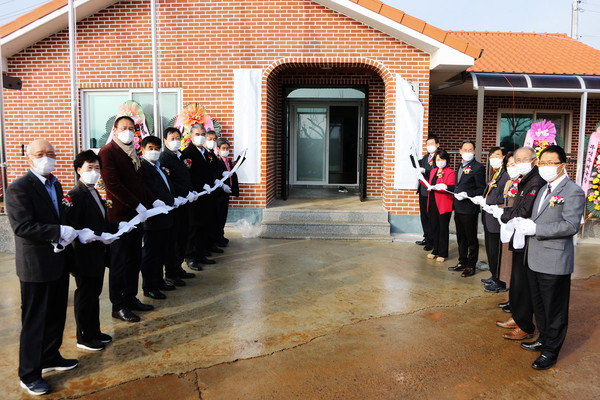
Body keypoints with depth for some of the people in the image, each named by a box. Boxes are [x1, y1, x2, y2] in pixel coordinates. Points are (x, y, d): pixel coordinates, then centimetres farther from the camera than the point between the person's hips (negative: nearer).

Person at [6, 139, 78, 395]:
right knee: (34, 321, 5)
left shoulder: (55, 185, 11)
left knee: (56, 316, 19)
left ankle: (50, 358, 39)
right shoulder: (19, 188, -15)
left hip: (58, 263, 8)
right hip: (36, 266, -8)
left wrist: (70, 233, 0)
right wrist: (60, 232, -25)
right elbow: (22, 226, -24)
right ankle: (29, 375, 21)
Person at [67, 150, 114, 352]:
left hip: (98, 255, 9)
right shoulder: (75, 195, -17)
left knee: (94, 294, 19)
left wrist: (116, 228, 4)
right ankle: (84, 338, 20)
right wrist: (96, 236, -27)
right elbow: (71, 227, -24)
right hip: (85, 257, -9)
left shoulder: (94, 192, 13)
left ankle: (94, 332, 32)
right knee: (85, 296, 5)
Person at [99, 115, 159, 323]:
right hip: (120, 216, -8)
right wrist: (137, 205, -20)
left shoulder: (132, 152, 16)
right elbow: (113, 184, -18)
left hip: (136, 215, 8)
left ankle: (130, 298, 26)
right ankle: (118, 306, 13)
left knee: (134, 260, 14)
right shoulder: (107, 152, -9)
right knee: (120, 262, 2)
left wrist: (153, 200, 4)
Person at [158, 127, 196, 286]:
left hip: (184, 202, 8)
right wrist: (185, 193, -21)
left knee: (182, 237, 14)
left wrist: (191, 192, 11)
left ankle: (178, 268, 26)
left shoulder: (181, 155, 16)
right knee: (173, 238, -2)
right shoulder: (164, 157, -10)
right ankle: (170, 274, 8)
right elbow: (167, 182, -19)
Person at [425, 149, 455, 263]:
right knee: (434, 228, 12)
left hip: (444, 205, -7)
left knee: (443, 229, 1)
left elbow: (452, 187, -20)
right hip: (433, 204, 7)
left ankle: (443, 254, 10)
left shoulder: (450, 172, -6)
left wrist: (444, 187, -33)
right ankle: (435, 251, 24)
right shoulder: (433, 171, 16)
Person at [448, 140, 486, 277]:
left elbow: (481, 189, -13)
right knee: (461, 238, 17)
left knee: (471, 239, 3)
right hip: (458, 208, 8)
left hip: (469, 209, -8)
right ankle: (462, 263, 28)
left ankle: (471, 266, 12)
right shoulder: (460, 166, 15)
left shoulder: (478, 167, -10)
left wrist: (466, 194, -22)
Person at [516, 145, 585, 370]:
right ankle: (544, 339, 39)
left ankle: (551, 351, 19)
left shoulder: (573, 191, -12)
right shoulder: (544, 189, 16)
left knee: (554, 309, 5)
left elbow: (571, 226, -22)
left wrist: (536, 229, -22)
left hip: (554, 262, -9)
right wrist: (526, 225, 6)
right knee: (538, 305, 21)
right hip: (535, 259, 9)